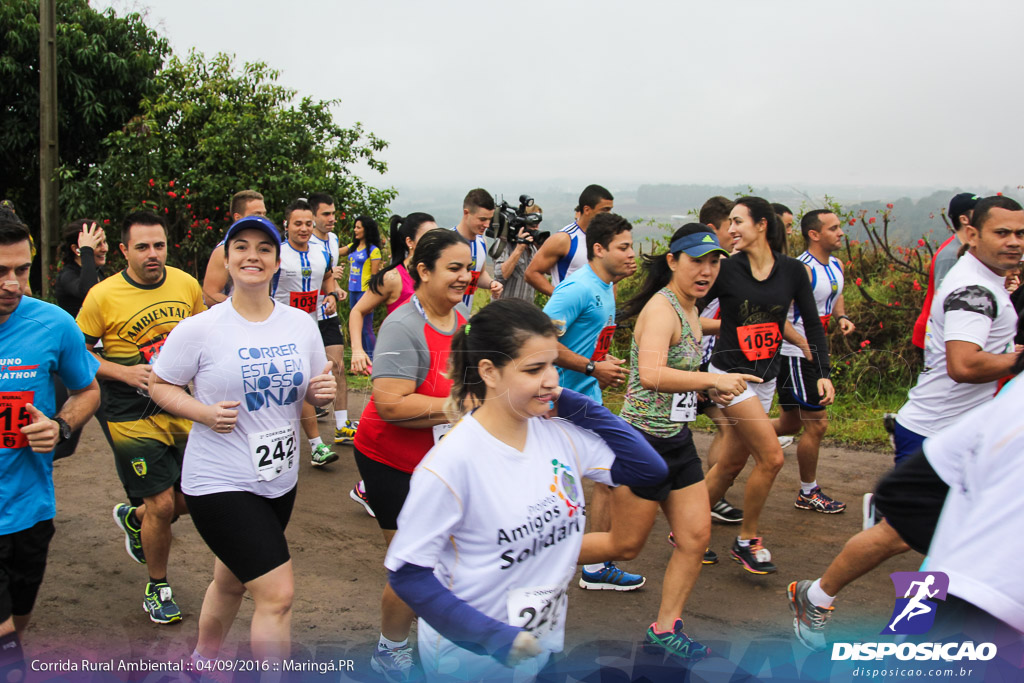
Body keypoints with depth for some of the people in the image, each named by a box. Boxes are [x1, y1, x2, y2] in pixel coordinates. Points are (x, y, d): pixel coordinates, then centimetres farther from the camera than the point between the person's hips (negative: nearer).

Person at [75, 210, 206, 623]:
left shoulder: (186, 284, 0)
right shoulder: (103, 296, -12)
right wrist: (124, 372, -18)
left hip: (180, 410, 5)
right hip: (131, 417, -5)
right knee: (162, 505, -5)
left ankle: (134, 517, 41)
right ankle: (157, 587, 21)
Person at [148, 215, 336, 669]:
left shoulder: (301, 324, 2)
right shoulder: (199, 329, -12)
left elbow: (311, 395, 12)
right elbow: (160, 385, -2)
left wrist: (324, 392, -11)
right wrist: (203, 412, -19)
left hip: (280, 479, 6)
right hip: (220, 481, -5)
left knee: (231, 581, 23)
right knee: (277, 593, -12)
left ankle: (202, 660, 49)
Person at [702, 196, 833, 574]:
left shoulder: (792, 270, -1)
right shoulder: (726, 269, -10)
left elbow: (812, 322, 5)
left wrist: (823, 372, 0)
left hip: (765, 377, 5)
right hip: (730, 373, -4)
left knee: (731, 463, 9)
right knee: (771, 457, -13)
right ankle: (747, 540, 7)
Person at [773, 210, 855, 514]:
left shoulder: (837, 266, 8)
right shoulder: (802, 270, -20)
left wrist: (842, 317, 5)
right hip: (796, 355, -9)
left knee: (791, 424, 17)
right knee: (817, 424, -2)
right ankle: (808, 494, 13)